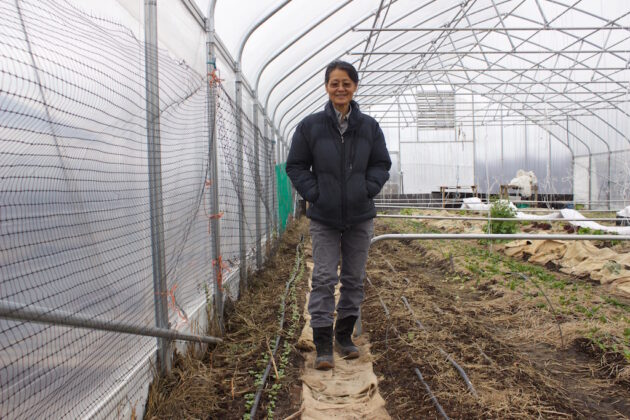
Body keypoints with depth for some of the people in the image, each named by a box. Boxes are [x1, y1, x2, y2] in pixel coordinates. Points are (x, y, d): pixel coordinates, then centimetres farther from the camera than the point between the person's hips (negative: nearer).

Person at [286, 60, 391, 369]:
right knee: (323, 278, -3)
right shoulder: (310, 126, -3)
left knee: (354, 278, 11)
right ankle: (323, 346, 6)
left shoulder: (369, 126, 2)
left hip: (360, 216, 3)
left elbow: (381, 164, 9)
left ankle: (345, 336, 28)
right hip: (324, 217, -2)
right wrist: (314, 194, -9)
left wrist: (368, 190, -6)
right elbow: (296, 166, 2)